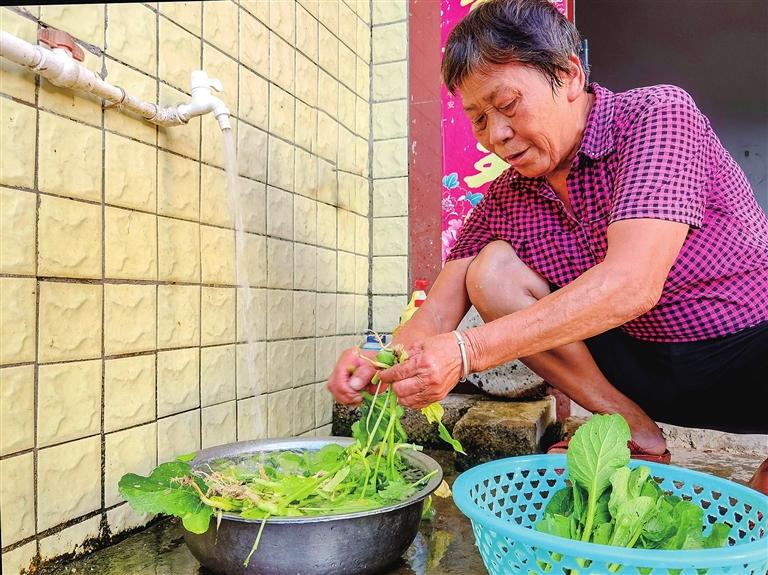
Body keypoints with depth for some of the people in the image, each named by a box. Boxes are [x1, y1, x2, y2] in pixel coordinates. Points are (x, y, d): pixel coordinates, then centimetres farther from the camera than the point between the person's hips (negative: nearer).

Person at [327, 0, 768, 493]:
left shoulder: (658, 115, -17)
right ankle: (637, 436, -4)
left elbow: (631, 285, -32)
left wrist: (468, 352, -37)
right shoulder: (504, 199, -2)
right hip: (647, 369, 4)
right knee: (490, 271, -13)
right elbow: (438, 316, -5)